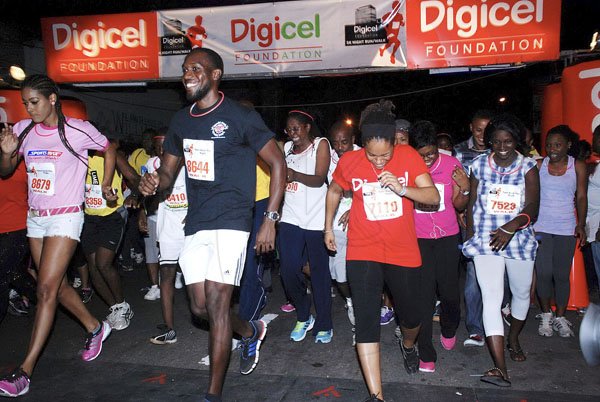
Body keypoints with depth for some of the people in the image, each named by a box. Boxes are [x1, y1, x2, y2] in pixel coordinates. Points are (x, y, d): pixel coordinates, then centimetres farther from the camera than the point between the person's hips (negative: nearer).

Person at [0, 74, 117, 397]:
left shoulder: (78, 130, -9)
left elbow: (108, 150, 8)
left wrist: (106, 185, 5)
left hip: (66, 217, -6)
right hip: (35, 217, 6)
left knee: (46, 290, -9)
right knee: (57, 285, 14)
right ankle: (95, 328, 36)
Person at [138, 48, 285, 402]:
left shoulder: (241, 117, -7)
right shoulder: (181, 121, 12)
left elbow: (278, 164, -5)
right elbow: (168, 172, 18)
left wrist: (270, 219, -11)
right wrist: (153, 182, -7)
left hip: (231, 220, -6)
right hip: (196, 223, 7)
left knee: (216, 303, -8)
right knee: (200, 307, 8)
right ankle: (252, 332, 38)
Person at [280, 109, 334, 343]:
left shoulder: (321, 144, 2)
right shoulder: (287, 148, 15)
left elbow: (319, 180, -11)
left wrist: (295, 175, -28)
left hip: (316, 218, -4)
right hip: (291, 217, 4)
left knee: (319, 272, 2)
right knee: (288, 270, -3)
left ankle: (324, 325, 15)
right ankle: (303, 317, 19)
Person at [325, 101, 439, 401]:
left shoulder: (408, 156, -7)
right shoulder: (349, 162, -6)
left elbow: (434, 197, -9)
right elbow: (334, 191, 13)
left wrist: (402, 188, -25)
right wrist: (328, 227, 15)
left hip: (404, 252, 1)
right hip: (363, 252, -1)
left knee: (411, 317, 17)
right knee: (366, 323, -7)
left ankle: (408, 345, 53)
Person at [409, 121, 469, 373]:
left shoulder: (451, 164, -4)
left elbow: (459, 206, 1)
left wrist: (465, 189, -18)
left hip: (448, 237, 1)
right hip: (418, 238, -1)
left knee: (449, 290, 6)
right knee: (423, 295, -2)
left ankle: (449, 328, 41)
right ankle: (426, 354, 10)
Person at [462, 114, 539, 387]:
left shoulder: (528, 167, -2)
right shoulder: (479, 165, 2)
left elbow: (532, 208, -12)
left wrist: (511, 226, -30)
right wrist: (470, 237, 4)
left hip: (519, 240, 2)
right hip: (485, 241, -1)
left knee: (522, 293, 17)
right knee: (491, 298, -14)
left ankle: (513, 339, 46)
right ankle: (500, 368, -16)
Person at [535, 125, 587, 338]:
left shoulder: (578, 166, 3)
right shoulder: (538, 165, 1)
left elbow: (581, 197, 3)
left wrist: (581, 224, -6)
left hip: (566, 228, 0)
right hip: (540, 226, 0)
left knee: (562, 274, 4)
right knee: (543, 273, -2)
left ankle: (560, 316, 21)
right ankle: (546, 314, 18)